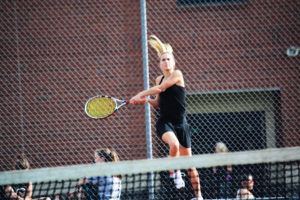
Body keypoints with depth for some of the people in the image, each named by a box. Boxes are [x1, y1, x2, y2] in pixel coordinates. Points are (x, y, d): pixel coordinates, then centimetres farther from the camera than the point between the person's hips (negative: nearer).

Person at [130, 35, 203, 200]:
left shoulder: (177, 74, -5)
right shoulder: (159, 79, 11)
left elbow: (160, 88, -13)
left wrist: (140, 95, -7)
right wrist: (147, 100, -2)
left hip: (180, 123, -2)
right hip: (164, 122, 2)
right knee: (174, 144, -32)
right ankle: (176, 173, -7)